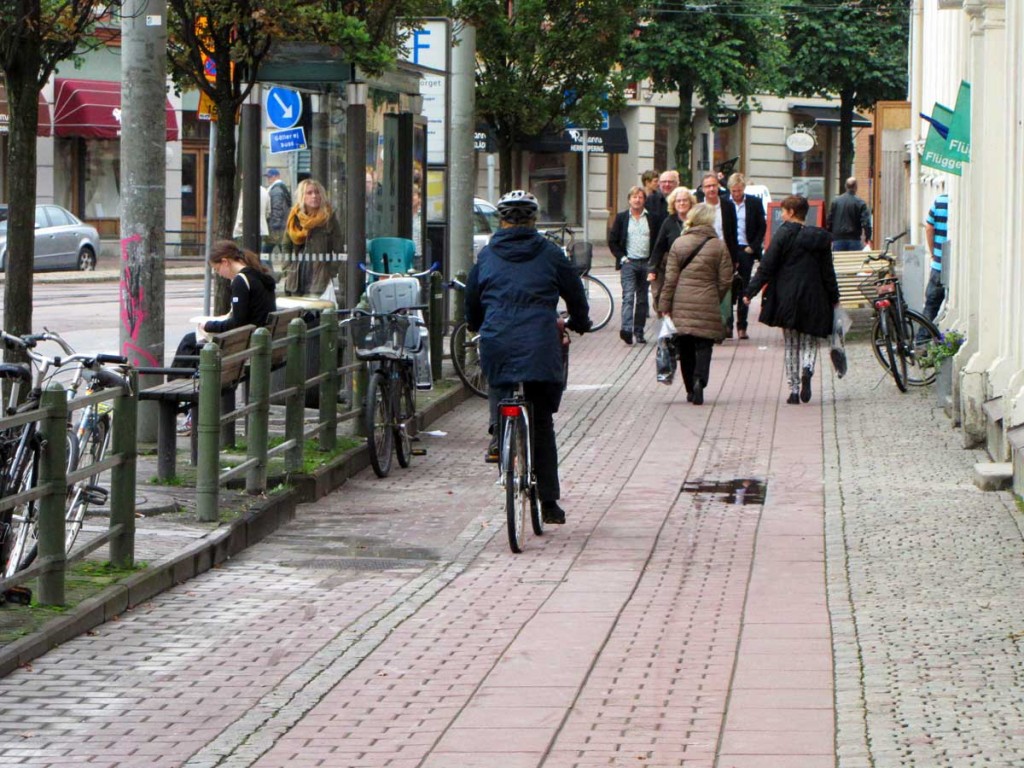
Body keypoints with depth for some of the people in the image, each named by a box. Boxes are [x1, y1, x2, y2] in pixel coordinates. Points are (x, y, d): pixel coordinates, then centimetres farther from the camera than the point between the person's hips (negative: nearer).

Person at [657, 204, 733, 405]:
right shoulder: (719, 246, -3)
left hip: (681, 305, 2)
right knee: (704, 346, 1)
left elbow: (670, 279, 0)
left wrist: (664, 305, 3)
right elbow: (725, 280, -2)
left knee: (685, 348, 11)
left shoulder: (679, 244, 0)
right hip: (707, 305, -2)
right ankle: (699, 379, -23)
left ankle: (690, 390, 14)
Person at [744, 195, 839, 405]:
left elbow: (767, 267, -9)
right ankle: (807, 368, -19)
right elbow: (828, 271, 6)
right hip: (813, 299, 2)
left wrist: (750, 292, -3)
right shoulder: (820, 237, 3)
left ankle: (793, 390, 3)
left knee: (791, 345, 8)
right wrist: (834, 298, 15)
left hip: (787, 299, -2)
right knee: (809, 342, 13)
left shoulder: (783, 235, -7)